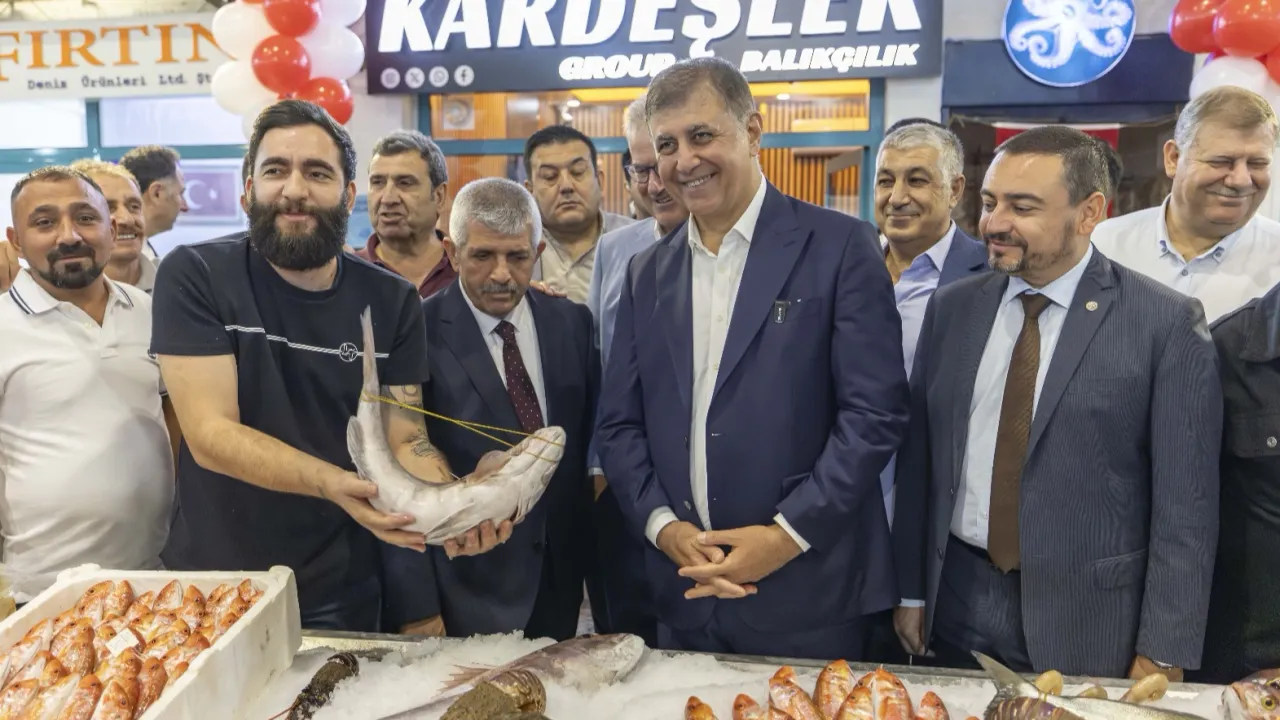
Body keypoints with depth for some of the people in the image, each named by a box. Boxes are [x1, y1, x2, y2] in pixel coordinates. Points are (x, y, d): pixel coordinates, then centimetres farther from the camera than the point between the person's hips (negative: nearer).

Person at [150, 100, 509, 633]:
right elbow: (210, 434, -18)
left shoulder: (392, 301, -4)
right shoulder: (194, 275, -11)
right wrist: (332, 482, -34)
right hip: (212, 582, -1)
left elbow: (406, 440, -6)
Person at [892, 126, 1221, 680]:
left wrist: (1163, 655, -8)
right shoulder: (951, 308, 2)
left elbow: (1184, 504, -8)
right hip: (957, 607, 3)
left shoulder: (1166, 323, -9)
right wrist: (911, 591, 5)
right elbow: (918, 458, 5)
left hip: (1089, 624, -3)